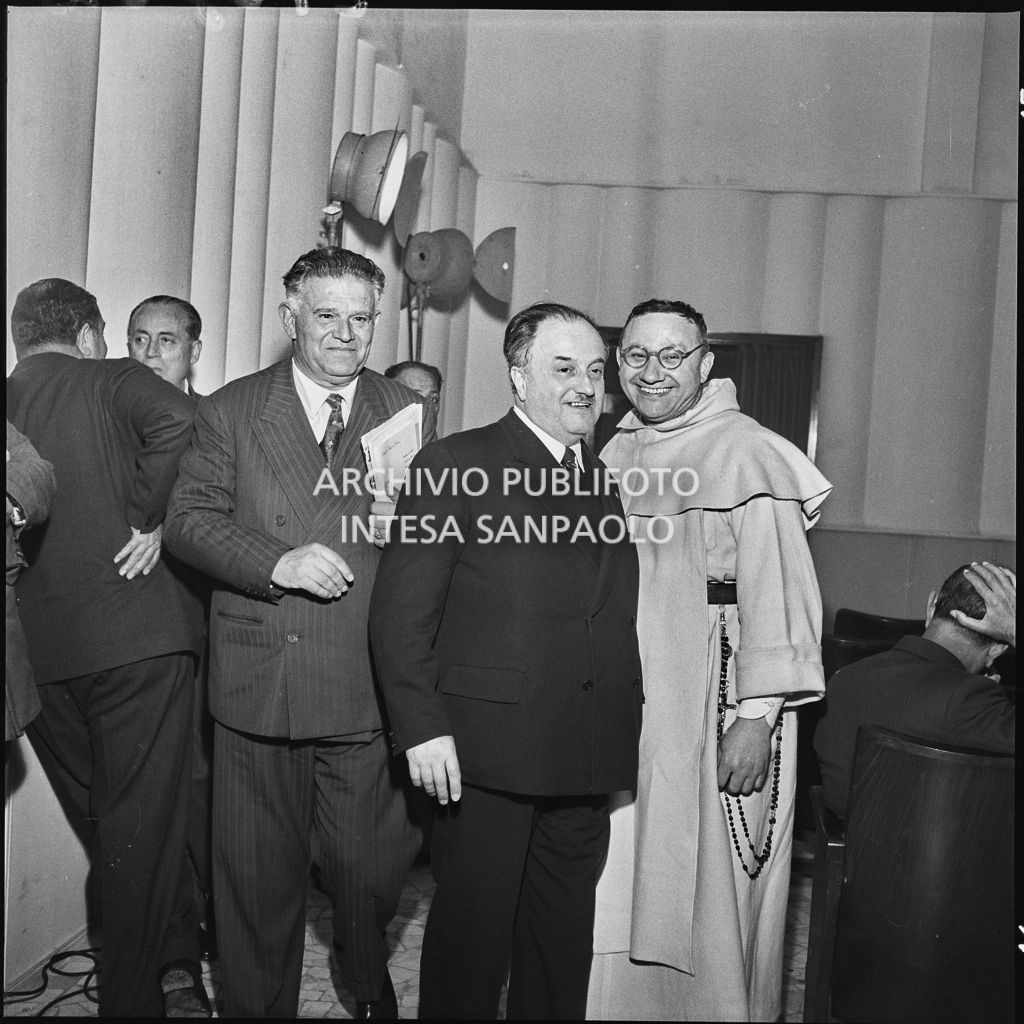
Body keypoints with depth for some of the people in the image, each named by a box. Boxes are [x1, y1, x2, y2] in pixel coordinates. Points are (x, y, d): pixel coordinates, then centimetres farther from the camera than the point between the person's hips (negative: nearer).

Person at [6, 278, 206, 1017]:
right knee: (142, 830, 5)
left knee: (110, 825, 19)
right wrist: (148, 520, -13)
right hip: (135, 635, -5)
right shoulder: (113, 381, -2)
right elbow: (173, 419, -23)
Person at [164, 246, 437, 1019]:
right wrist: (276, 562, -15)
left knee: (370, 866, 10)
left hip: (368, 688, 1)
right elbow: (188, 519, -2)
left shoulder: (411, 415, 7)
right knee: (257, 875, 11)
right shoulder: (231, 410, 5)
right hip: (258, 682, 0)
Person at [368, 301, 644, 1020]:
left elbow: (616, 619, 14)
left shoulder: (608, 479, 13)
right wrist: (423, 725, -15)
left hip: (588, 758, 5)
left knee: (564, 940, 16)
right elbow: (400, 609, -8)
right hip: (487, 747, -5)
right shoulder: (455, 465, -4)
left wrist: (626, 729, 6)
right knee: (472, 931, 7)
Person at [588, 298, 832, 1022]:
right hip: (619, 709, 6)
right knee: (623, 892, 14)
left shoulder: (746, 454, -9)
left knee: (706, 892, 6)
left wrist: (757, 717, -19)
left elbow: (776, 593, -14)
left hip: (712, 710, -5)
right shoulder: (612, 456, 10)